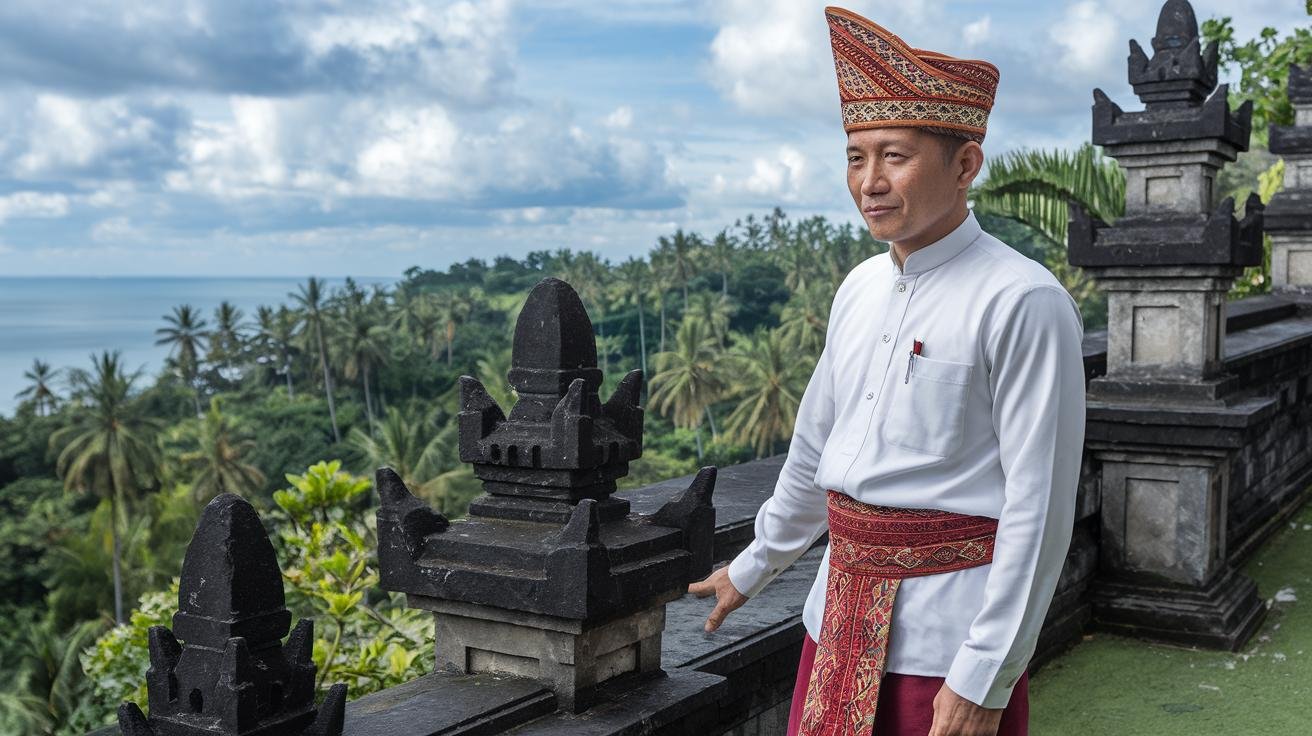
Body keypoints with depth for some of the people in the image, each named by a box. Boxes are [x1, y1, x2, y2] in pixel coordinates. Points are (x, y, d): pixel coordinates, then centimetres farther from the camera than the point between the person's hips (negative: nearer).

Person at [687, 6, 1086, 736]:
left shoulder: (1024, 304, -15)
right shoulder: (861, 288, 6)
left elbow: (1039, 508, -17)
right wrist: (753, 568, 24)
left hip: (950, 627, -6)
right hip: (842, 611, 7)